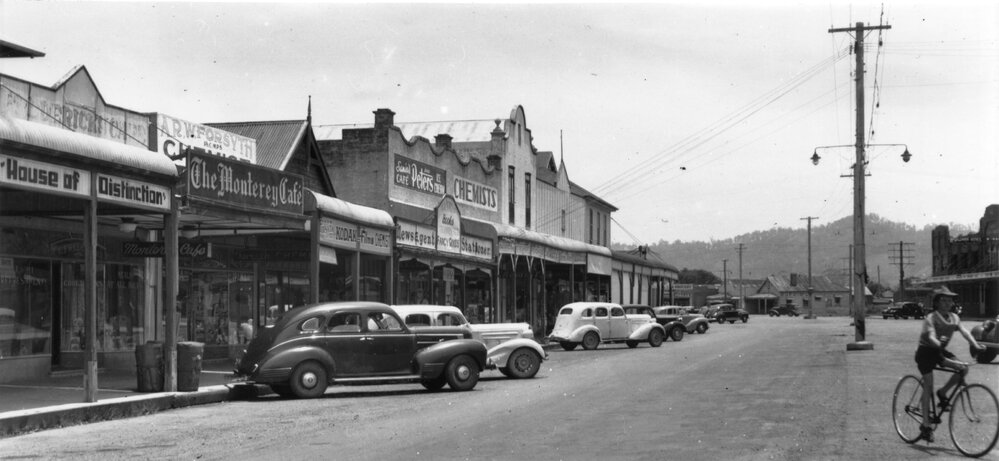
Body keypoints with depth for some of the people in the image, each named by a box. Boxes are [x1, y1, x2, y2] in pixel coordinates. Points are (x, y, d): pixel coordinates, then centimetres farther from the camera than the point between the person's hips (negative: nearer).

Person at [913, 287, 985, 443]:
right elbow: (931, 336, -32)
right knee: (928, 386, -11)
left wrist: (975, 344, -30)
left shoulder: (954, 318, 1)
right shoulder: (931, 318, -17)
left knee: (963, 368, -19)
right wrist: (938, 343, -54)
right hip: (926, 352, -6)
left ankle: (942, 393, 3)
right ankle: (926, 425, -6)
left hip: (940, 351, 6)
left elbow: (964, 331, -13)